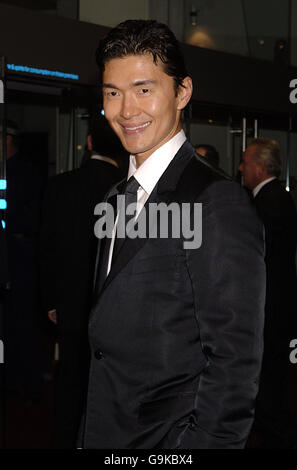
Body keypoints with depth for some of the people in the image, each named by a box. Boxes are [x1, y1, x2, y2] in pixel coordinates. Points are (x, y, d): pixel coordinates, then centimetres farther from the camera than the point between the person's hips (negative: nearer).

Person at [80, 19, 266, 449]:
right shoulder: (116, 199, 7)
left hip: (170, 436, -7)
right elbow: (107, 333, 10)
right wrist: (89, 436, 9)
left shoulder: (219, 203, -19)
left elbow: (235, 362, -20)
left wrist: (203, 441, -20)